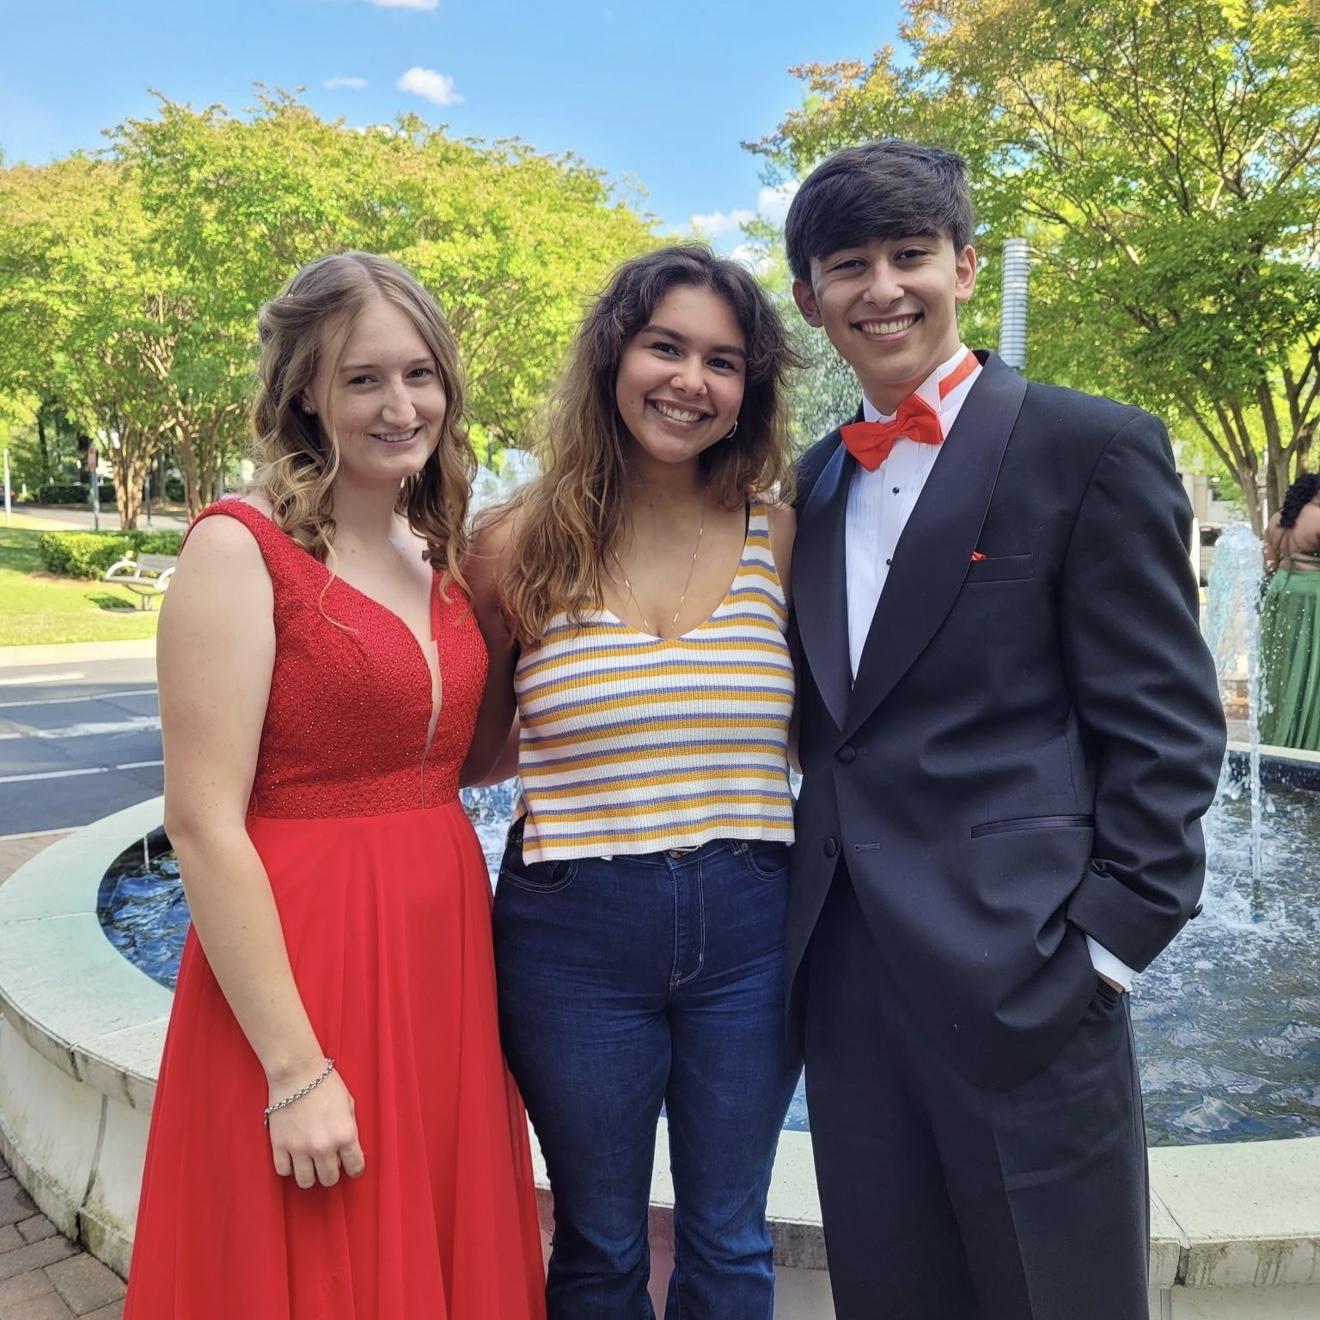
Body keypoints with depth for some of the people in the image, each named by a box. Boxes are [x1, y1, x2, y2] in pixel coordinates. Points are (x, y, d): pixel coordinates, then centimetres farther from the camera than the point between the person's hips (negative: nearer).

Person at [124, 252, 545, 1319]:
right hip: (300, 966, -6)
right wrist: (295, 1068, -16)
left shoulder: (441, 555, 8)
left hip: (445, 954, 7)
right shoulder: (241, 548, -12)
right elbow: (203, 825, -16)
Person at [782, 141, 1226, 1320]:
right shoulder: (816, 481, 12)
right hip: (844, 972, 6)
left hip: (1019, 975, -5)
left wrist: (1108, 943, -11)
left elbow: (1164, 726, -8)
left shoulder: (1094, 449, -5)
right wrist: (813, 899, 10)